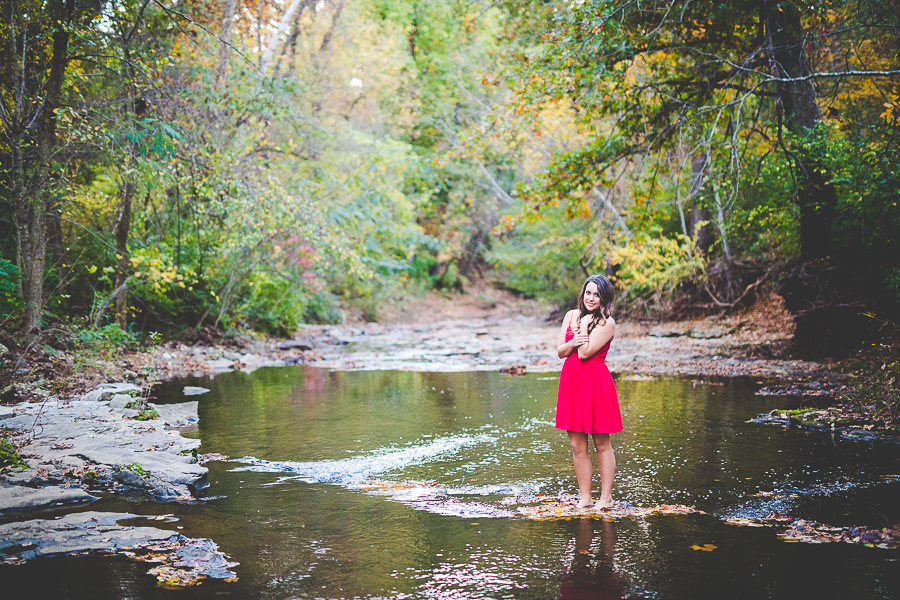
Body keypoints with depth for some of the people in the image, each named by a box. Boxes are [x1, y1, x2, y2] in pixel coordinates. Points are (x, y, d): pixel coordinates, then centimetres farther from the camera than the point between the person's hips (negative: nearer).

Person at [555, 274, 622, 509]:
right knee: (577, 446, 7)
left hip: (595, 382, -5)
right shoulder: (571, 315, 11)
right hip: (571, 381, 6)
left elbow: (585, 353, -16)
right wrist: (572, 343, -12)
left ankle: (606, 497, 13)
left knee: (601, 444, 4)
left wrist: (583, 326, -7)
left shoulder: (607, 323, -7)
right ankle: (585, 497, 15)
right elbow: (560, 351, 7)